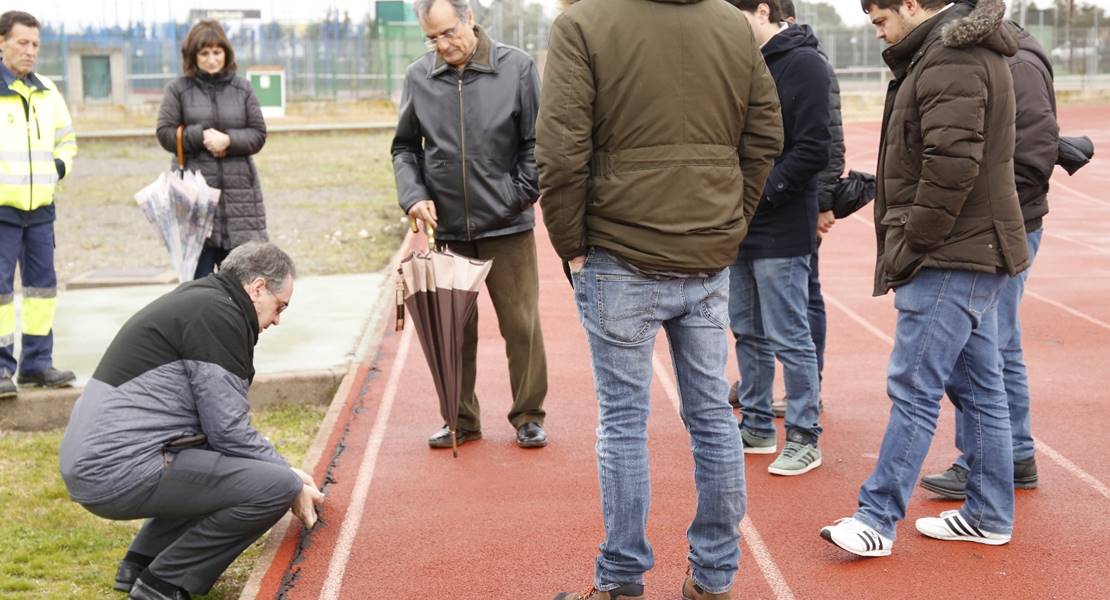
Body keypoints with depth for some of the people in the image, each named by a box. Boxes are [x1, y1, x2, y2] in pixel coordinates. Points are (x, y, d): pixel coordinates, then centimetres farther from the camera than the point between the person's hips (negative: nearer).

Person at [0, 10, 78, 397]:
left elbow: (66, 137, 25)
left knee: (43, 281, 9)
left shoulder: (47, 91, 13)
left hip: (40, 206, 6)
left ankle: (37, 362, 18)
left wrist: (60, 167, 9)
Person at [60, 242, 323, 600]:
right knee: (277, 485, -15)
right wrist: (292, 481, 1)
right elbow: (229, 431, -13)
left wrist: (286, 469, 22)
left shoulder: (197, 301, 19)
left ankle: (142, 562, 19)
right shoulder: (218, 315, -11)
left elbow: (216, 422, 26)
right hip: (119, 470, -11)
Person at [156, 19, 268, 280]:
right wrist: (201, 136, -12)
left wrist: (229, 140, -11)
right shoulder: (178, 89, 4)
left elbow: (258, 134, 5)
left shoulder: (242, 88, 9)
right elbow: (165, 133, 0)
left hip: (238, 191, 2)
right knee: (199, 274, 0)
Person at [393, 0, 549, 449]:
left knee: (521, 325, 4)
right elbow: (405, 147, 10)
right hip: (447, 228, 2)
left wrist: (521, 196, -5)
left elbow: (536, 143, 0)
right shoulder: (418, 78, 1)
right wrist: (413, 195, -4)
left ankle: (528, 416, 19)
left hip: (508, 227, -2)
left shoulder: (516, 68, -5)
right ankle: (461, 419, 22)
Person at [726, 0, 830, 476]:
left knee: (789, 338, -1)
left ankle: (804, 437, 11)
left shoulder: (802, 63, -11)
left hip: (781, 231, -8)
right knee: (748, 332, 15)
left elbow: (814, 150, -17)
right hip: (741, 227, 8)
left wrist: (762, 192, -17)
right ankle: (757, 427, 28)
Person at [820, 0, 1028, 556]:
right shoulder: (972, 52, 17)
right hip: (975, 254, 11)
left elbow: (951, 165, -25)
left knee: (914, 389, -6)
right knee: (979, 387, 14)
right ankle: (988, 515, 22)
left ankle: (877, 518, 0)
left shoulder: (947, 62, -16)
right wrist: (911, 244, 13)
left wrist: (912, 244, -15)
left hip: (949, 259, -11)